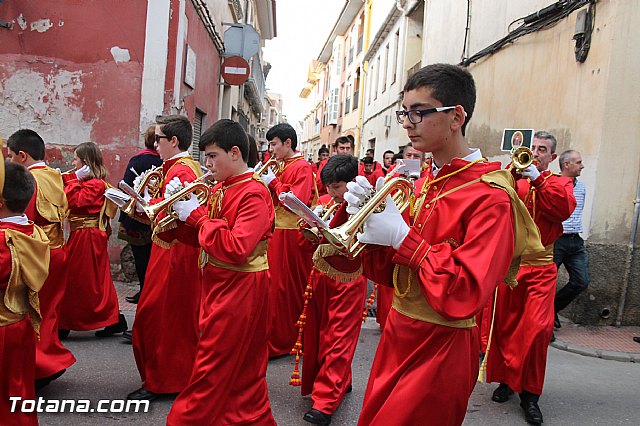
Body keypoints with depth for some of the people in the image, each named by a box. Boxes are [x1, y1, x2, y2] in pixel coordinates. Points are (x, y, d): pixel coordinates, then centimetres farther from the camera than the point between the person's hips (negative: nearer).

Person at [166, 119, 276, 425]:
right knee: (240, 369, 20)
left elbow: (236, 250, -28)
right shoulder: (220, 189, 9)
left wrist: (197, 216, -19)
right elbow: (203, 236, 14)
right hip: (217, 283, 9)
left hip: (239, 290, -9)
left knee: (211, 370, 4)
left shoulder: (254, 194, -17)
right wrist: (184, 212, -3)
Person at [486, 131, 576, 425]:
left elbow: (564, 209, -12)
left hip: (540, 269, -1)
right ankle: (506, 379, 25)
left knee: (538, 328, -9)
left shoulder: (560, 183, 8)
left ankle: (530, 394, 5)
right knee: (505, 324, 7)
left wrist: (538, 179, -18)